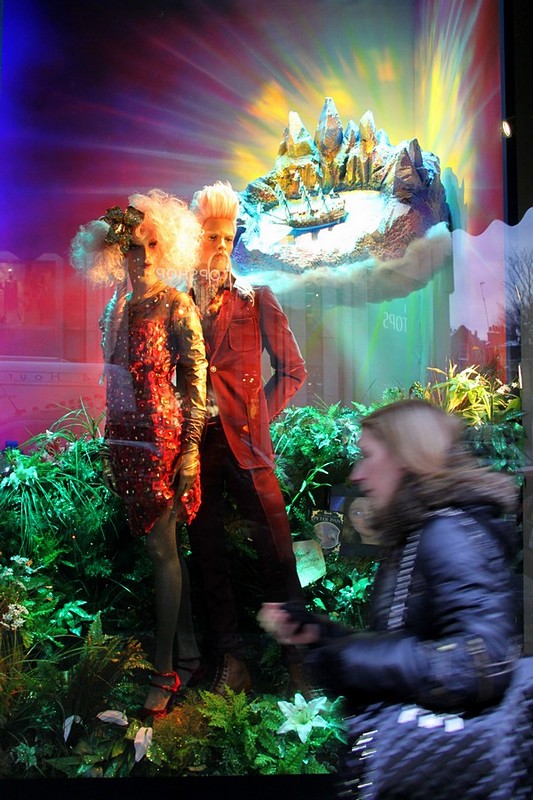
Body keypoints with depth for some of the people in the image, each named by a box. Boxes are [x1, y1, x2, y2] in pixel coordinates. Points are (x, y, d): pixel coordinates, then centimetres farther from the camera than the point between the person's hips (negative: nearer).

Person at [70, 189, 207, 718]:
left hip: (162, 437, -6)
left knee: (160, 551, -1)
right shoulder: (115, 307, 11)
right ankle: (188, 649, 27)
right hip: (124, 438, 6)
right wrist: (108, 444, 17)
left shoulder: (175, 306, -8)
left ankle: (164, 672, 12)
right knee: (161, 546, 13)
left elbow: (196, 378, -10)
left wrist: (190, 448, -15)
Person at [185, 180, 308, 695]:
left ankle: (299, 660, 16)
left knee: (276, 555, 0)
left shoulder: (257, 300, 7)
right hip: (194, 445, 1)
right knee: (208, 555, 7)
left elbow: (292, 371, 9)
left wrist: (260, 416, 3)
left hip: (245, 441, -1)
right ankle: (231, 662, 20)